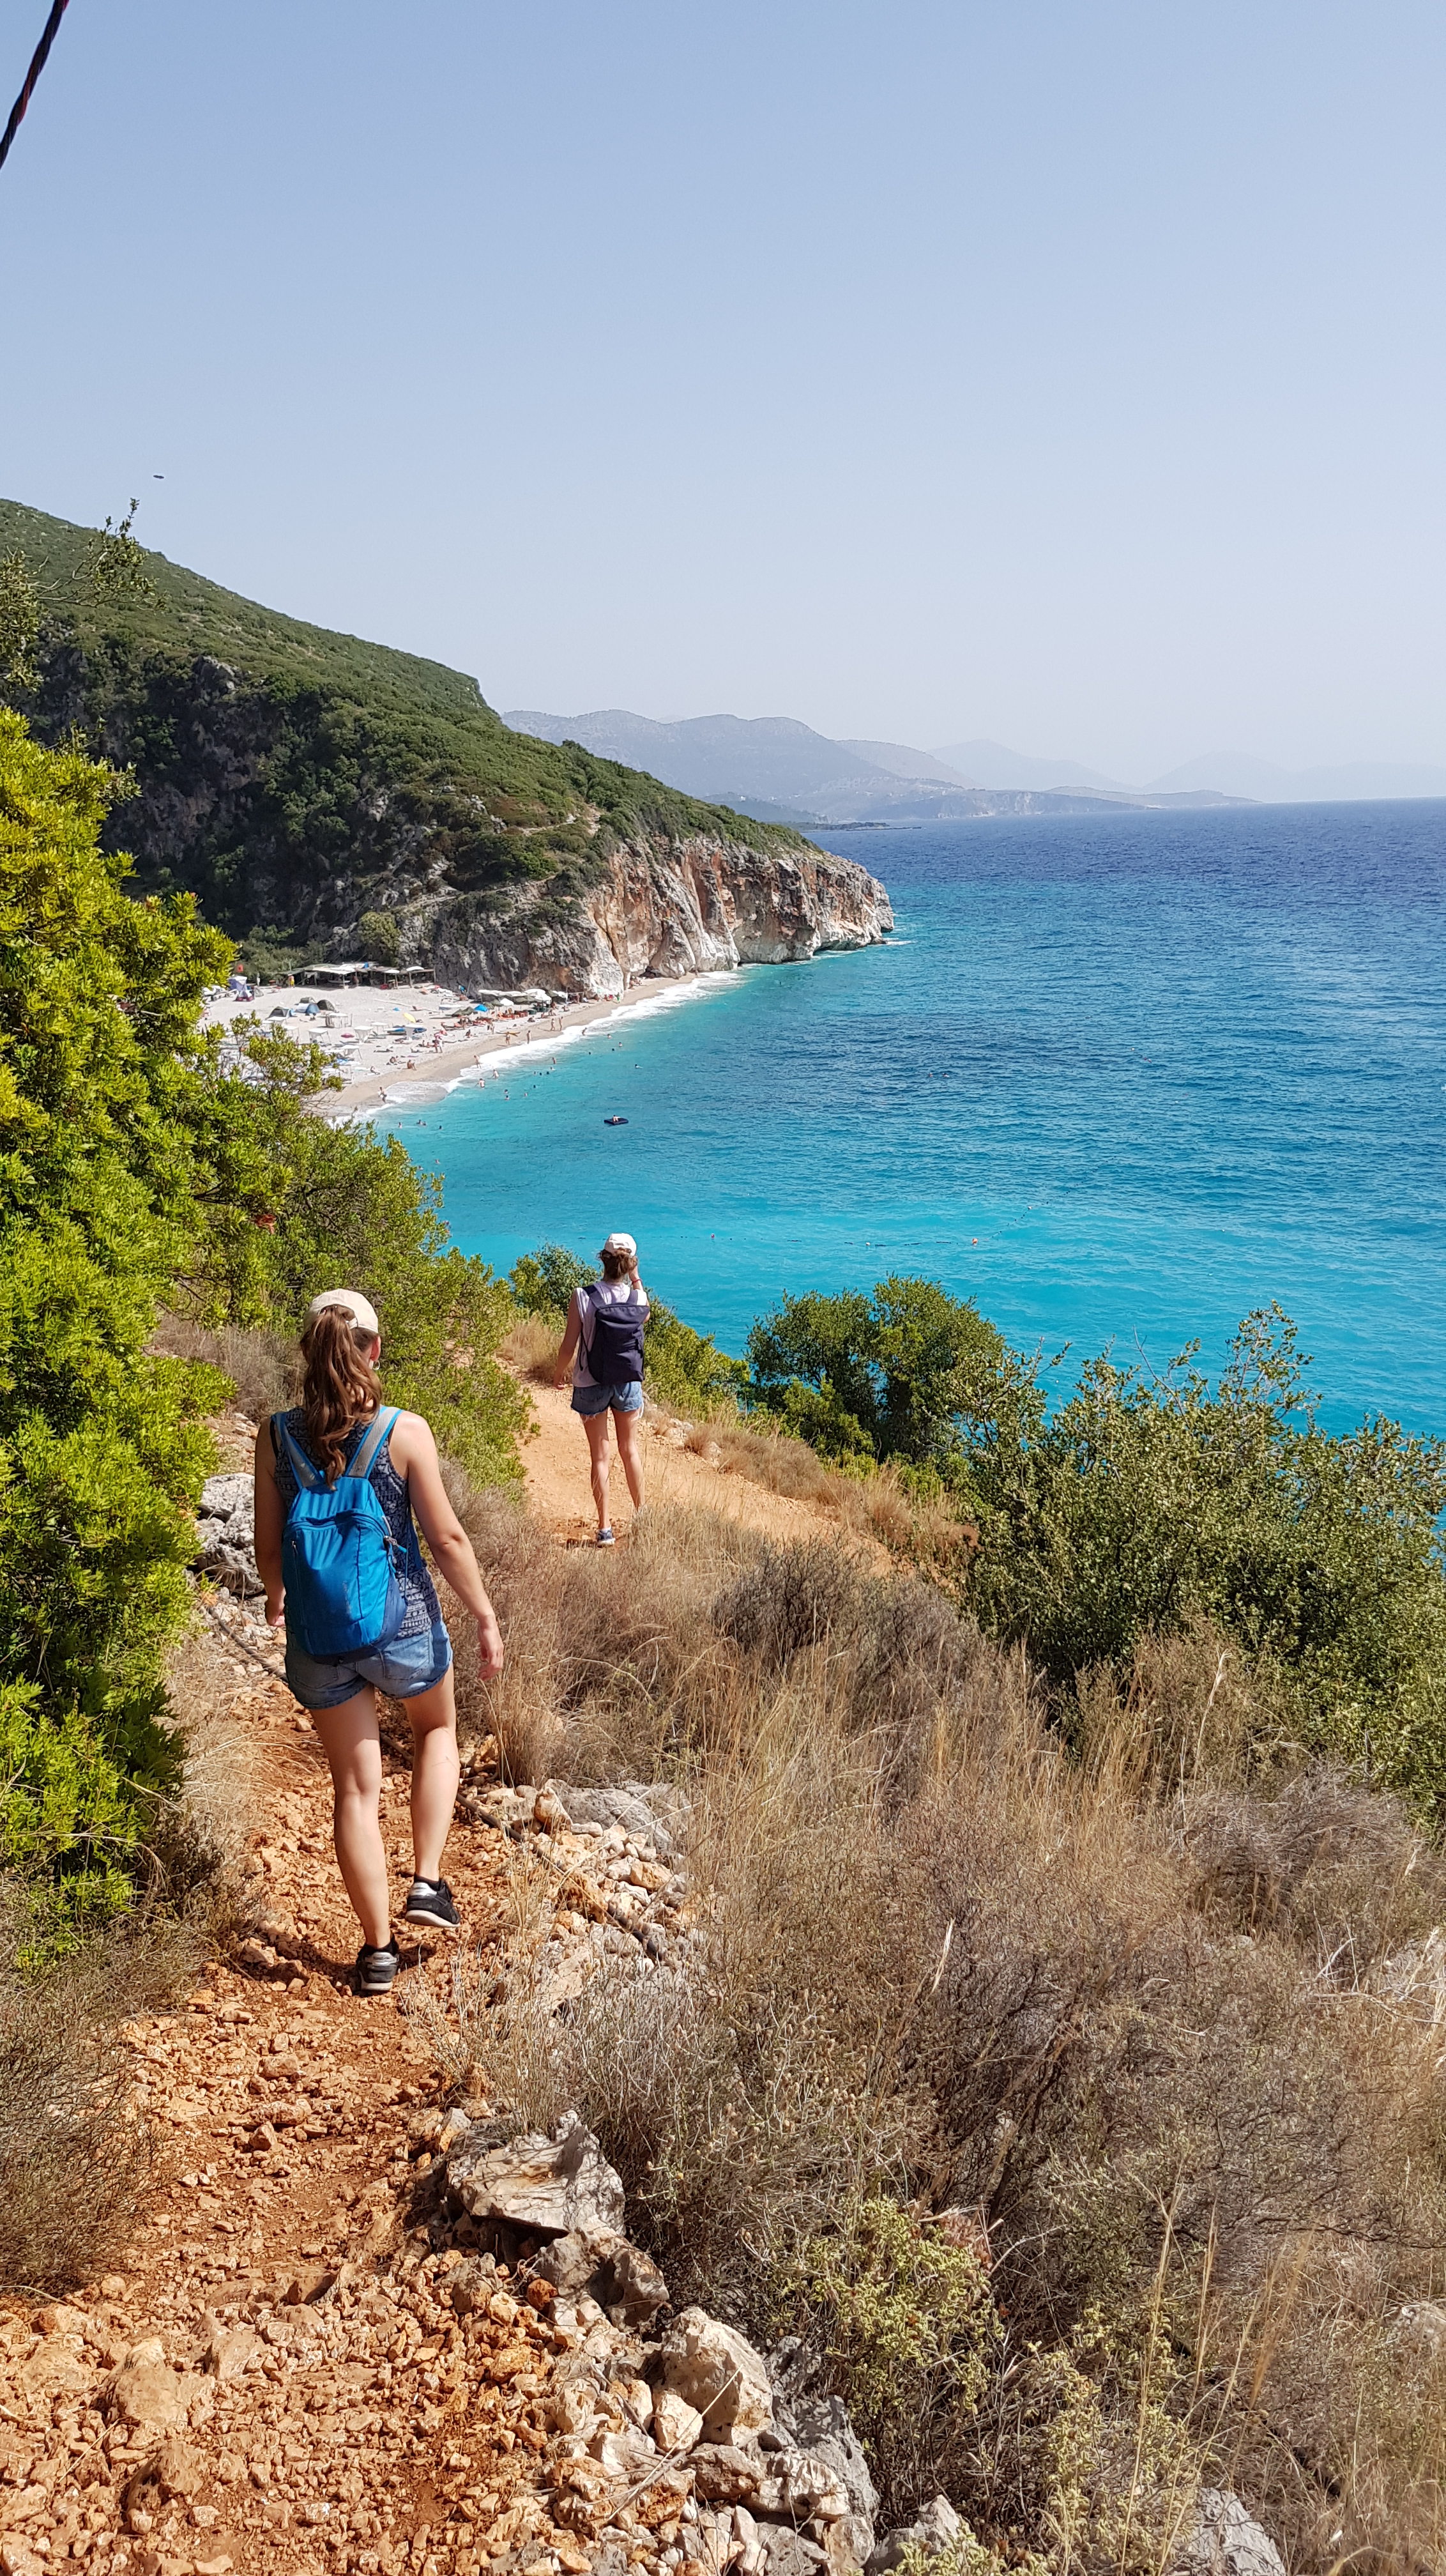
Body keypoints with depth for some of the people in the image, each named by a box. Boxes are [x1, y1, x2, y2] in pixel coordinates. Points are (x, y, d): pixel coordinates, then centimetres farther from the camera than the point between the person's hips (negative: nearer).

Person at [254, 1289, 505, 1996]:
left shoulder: (276, 1436, -7)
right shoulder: (404, 1433, -15)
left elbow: (268, 1546, 1)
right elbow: (447, 1538, -12)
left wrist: (277, 1599, 22)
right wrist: (485, 1616, 1)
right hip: (403, 1625, -2)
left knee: (355, 1788, 14)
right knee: (437, 1730, 29)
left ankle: (378, 1949, 22)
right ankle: (427, 1883, 21)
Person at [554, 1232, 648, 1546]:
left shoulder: (583, 1297, -18)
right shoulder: (638, 1296, -10)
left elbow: (569, 1347, -12)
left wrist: (560, 1373, 6)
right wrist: (636, 1279, 17)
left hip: (591, 1385, -2)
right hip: (629, 1383, 2)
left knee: (600, 1456, 8)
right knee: (630, 1449, 20)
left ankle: (605, 1528, 11)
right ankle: (640, 1515, 31)